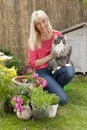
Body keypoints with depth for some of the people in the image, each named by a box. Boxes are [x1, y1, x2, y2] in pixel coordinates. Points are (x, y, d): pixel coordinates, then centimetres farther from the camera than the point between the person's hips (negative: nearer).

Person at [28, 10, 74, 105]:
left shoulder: (58, 35, -3)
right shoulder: (33, 41, -8)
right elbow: (32, 63, -9)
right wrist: (50, 56, -16)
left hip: (57, 68, 3)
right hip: (43, 72, -3)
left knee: (69, 71, -33)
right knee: (62, 99, -20)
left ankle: (55, 87, -2)